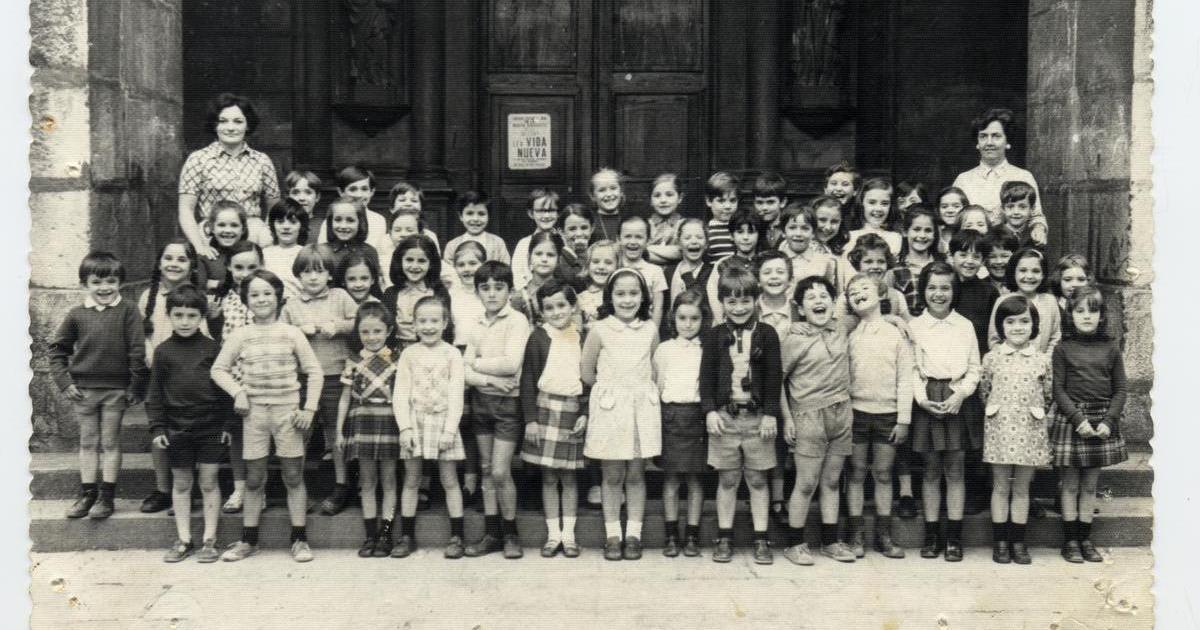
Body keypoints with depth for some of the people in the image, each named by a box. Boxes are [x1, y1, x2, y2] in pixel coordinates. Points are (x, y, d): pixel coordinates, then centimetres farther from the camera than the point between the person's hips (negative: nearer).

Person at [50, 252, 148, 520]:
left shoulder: (127, 311, -8)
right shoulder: (77, 314, 0)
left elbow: (137, 351, -8)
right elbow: (56, 349, 9)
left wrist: (136, 386, -7)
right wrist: (64, 382, 1)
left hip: (116, 389, -3)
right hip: (83, 388, 3)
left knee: (110, 443, 6)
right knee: (87, 442, 12)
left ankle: (107, 496, 14)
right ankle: (87, 494, 21)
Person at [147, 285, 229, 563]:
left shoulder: (212, 348, -2)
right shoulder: (163, 351, 1)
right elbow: (155, 392, 4)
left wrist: (227, 424, 1)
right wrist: (157, 427, -2)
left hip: (210, 427, -1)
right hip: (176, 428, 1)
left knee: (209, 482, 4)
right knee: (181, 483, 11)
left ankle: (209, 540, 13)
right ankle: (184, 540, 20)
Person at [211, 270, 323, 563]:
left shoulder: (292, 333, 0)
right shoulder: (240, 335, 3)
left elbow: (315, 372, 1)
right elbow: (218, 369, 9)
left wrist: (309, 408, -6)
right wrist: (237, 392, -5)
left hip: (287, 411, -1)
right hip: (254, 412, 1)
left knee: (293, 476, 2)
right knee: (254, 479, 8)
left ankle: (299, 539, 10)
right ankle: (248, 540, 19)